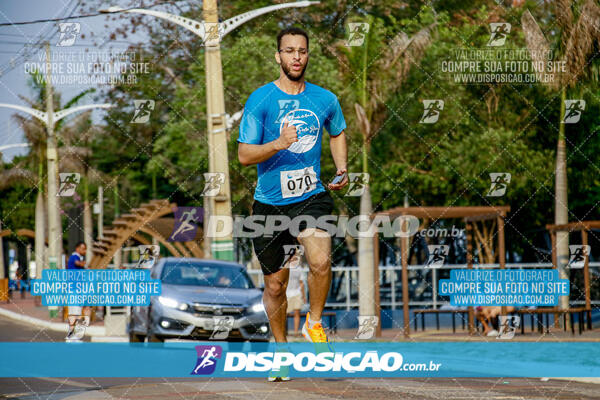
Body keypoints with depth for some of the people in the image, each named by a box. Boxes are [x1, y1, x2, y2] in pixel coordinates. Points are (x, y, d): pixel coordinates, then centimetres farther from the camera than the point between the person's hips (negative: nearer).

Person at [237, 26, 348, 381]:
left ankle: (314, 323, -1)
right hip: (270, 203, -1)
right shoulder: (260, 100, -7)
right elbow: (244, 155, -11)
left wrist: (342, 169, 10)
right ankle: (280, 348, 31)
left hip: (312, 196, 1)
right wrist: (279, 143, -27)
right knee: (276, 285, 8)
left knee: (321, 261, -26)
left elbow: (338, 133, 25)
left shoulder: (325, 99, 3)